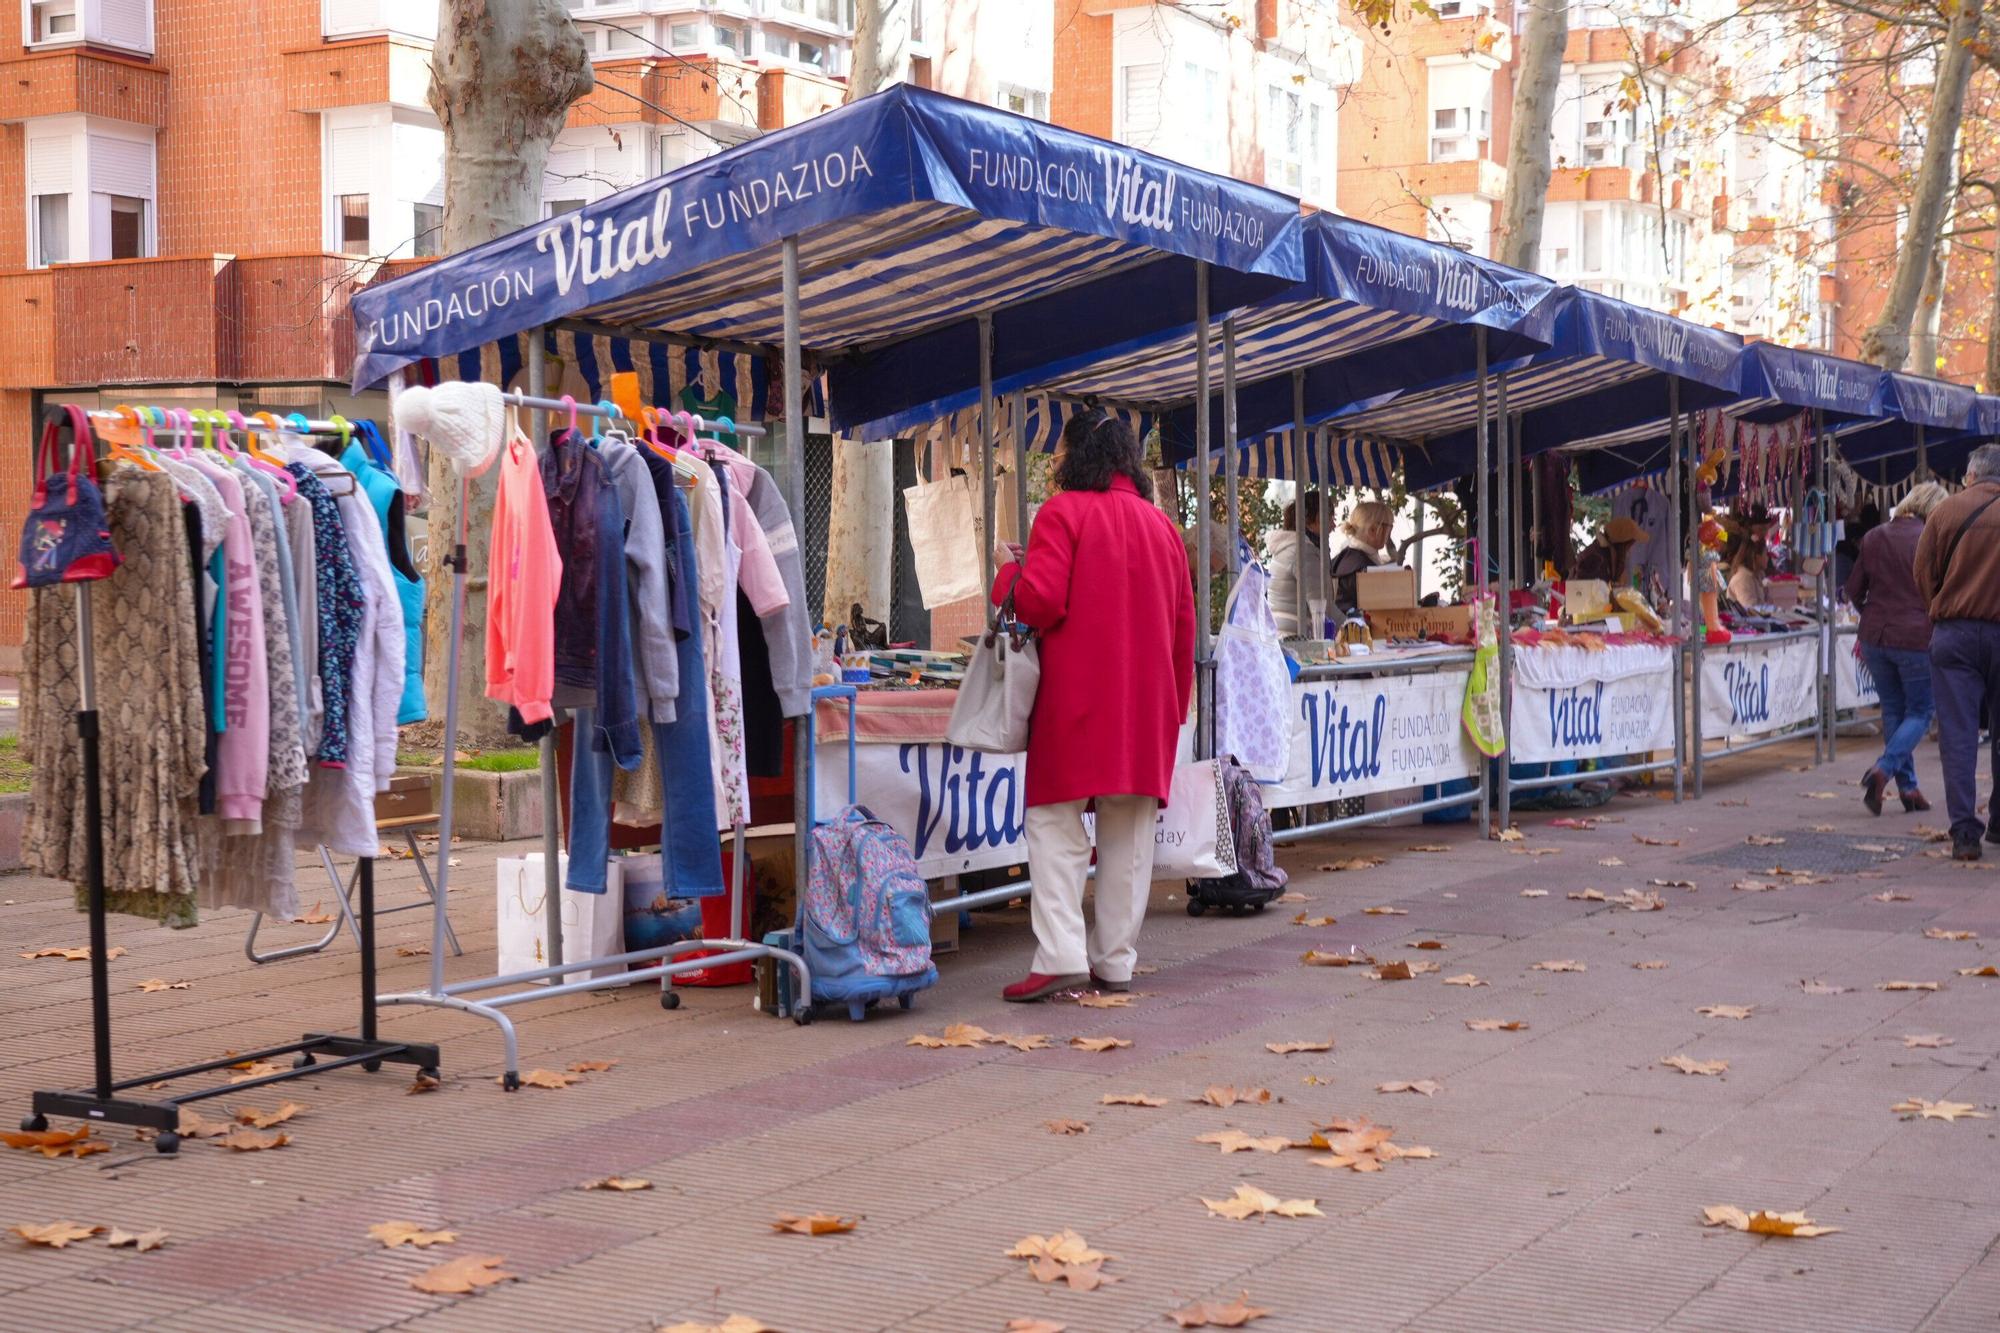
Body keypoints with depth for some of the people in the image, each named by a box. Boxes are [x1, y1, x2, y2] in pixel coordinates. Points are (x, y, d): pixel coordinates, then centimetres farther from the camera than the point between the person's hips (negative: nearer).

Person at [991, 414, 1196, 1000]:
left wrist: (1010, 571, 5)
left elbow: (1039, 601, -15)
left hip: (1076, 694, -5)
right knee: (1129, 832, 9)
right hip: (1148, 701, 5)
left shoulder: (1064, 512, -5)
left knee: (1055, 821, -2)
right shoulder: (1161, 524, 13)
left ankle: (1061, 955, -12)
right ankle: (1116, 962, 11)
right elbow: (1184, 626, 15)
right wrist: (1174, 704, 22)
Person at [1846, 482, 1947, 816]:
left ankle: (1908, 788, 15)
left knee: (1893, 710, 15)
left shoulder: (1872, 538, 4)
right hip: (1916, 638, -4)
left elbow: (1854, 590, 8)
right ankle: (1883, 770, -14)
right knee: (1919, 713, 8)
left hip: (1875, 636, 4)